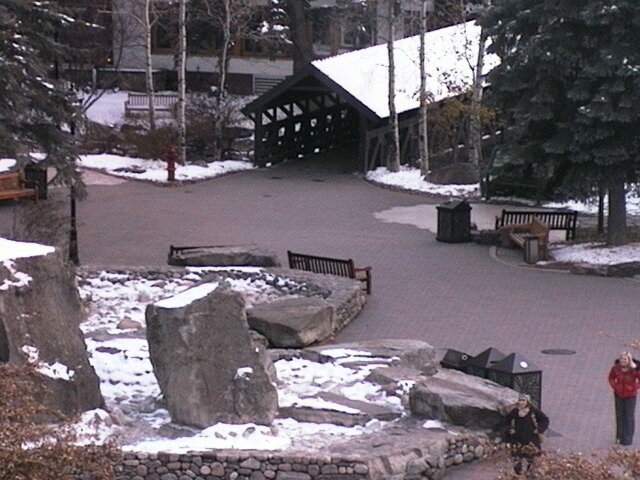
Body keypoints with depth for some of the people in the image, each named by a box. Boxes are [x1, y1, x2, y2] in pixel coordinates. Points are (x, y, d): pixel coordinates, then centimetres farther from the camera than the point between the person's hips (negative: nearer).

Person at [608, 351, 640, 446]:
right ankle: (620, 437, 27)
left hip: (630, 396, -3)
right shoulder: (616, 368, -12)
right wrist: (615, 386, -5)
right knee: (620, 416, 14)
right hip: (618, 395, 3)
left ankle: (628, 439, 11)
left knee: (629, 417, 2)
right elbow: (611, 378, 6)